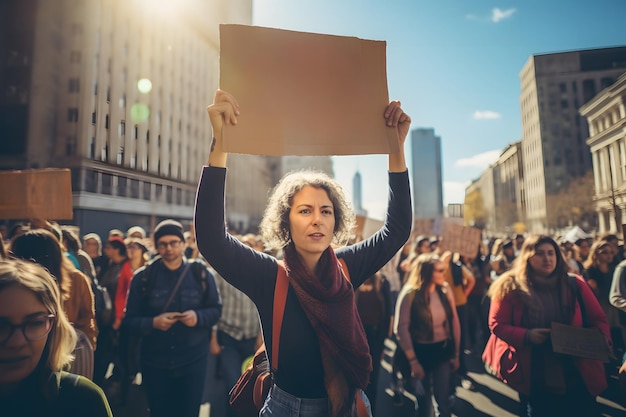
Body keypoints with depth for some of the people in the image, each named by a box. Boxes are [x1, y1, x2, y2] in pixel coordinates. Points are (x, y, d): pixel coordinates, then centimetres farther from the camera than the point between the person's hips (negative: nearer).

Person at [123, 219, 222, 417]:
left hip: (193, 361, 0)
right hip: (155, 363, 1)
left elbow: (216, 309, 2)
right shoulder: (143, 277, -4)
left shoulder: (201, 274, -4)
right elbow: (129, 320, -1)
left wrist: (198, 317, -19)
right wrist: (153, 322, -20)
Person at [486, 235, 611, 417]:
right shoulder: (511, 287, -7)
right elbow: (497, 324, -6)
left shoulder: (574, 285, 1)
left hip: (578, 376, 2)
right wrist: (526, 335, -22)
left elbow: (599, 319, 9)